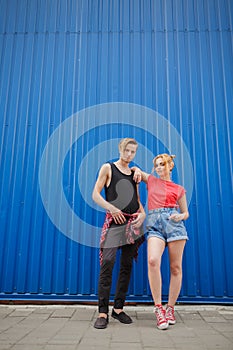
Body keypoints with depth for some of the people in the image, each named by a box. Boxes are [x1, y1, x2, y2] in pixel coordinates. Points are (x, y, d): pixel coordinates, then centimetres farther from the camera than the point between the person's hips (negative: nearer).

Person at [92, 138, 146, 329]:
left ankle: (119, 308, 17)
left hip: (133, 222, 5)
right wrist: (112, 208, -12)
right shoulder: (108, 168, 6)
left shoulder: (134, 173, 18)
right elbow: (95, 194, 0)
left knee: (127, 265, 6)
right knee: (107, 262, -13)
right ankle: (103, 312, -4)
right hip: (114, 221, -4)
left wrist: (143, 213, -1)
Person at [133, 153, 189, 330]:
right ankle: (159, 308, -13)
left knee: (176, 267, -1)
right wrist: (137, 171, 10)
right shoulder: (151, 180, 19)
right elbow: (135, 169, 33)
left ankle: (170, 308, 14)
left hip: (173, 223, 0)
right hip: (155, 224, 0)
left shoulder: (179, 189, 16)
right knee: (153, 260, -23)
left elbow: (186, 212, 18)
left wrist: (180, 216, -4)